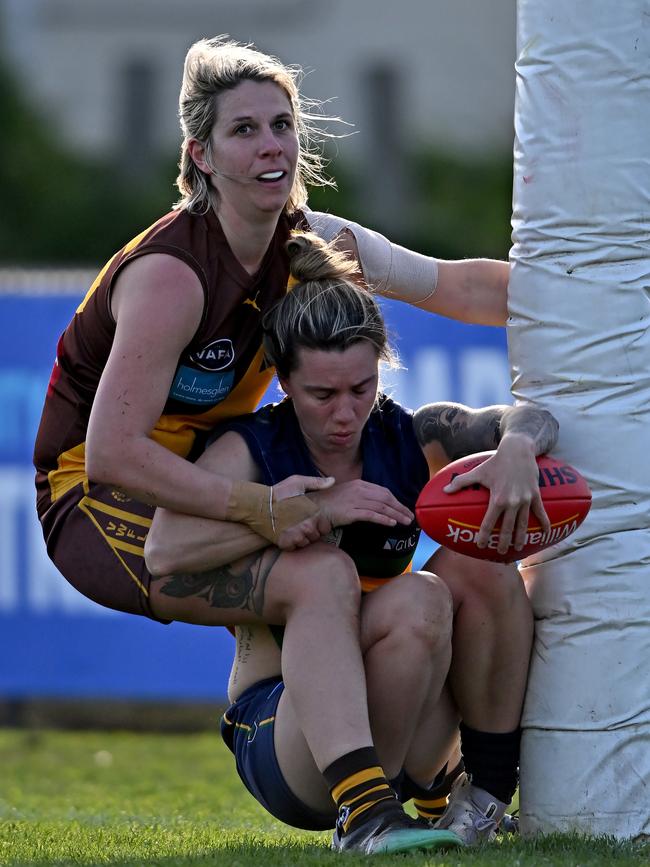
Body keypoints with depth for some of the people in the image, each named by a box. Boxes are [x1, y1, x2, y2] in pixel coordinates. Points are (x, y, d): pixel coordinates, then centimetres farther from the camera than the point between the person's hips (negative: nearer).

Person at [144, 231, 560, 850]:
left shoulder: (407, 440, 3)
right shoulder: (251, 450, -9)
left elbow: (529, 419, -6)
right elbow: (164, 551, -26)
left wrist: (516, 449, -31)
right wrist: (313, 510, -29)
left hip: (400, 742, 5)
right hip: (276, 726, -5)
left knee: (477, 559, -19)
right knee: (417, 600, -30)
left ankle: (488, 789, -9)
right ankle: (363, 813, -33)